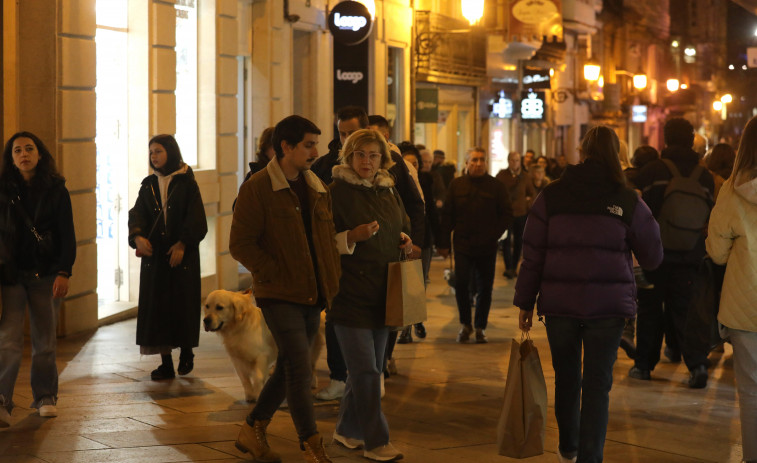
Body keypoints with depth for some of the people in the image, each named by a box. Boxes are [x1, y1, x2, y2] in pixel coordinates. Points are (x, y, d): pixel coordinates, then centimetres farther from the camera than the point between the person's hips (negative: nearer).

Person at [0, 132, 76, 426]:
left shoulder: (56, 190, 3)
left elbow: (67, 236, 0)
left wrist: (63, 272, -9)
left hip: (46, 275, 1)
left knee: (45, 341, 8)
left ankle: (45, 397, 22)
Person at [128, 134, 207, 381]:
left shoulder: (186, 183, -1)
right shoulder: (148, 185, 10)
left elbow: (196, 217, -7)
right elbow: (137, 213, -1)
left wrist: (182, 244, -16)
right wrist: (137, 236, -19)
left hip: (182, 252, -3)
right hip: (154, 254, 3)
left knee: (183, 303, 0)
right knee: (157, 307, -1)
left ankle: (186, 351, 23)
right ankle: (166, 364, 3)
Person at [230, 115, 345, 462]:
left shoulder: (318, 189, 12)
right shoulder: (257, 188, -9)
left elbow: (329, 238, 21)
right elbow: (240, 244, -11)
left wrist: (332, 279, 6)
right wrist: (278, 276, -16)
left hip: (312, 295, 7)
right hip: (279, 296, -7)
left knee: (288, 369, 13)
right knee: (300, 369, -12)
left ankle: (252, 431, 29)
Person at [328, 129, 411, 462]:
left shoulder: (389, 191, 13)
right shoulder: (337, 191, -8)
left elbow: (403, 229, 27)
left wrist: (405, 241, 5)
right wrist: (354, 236, -24)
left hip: (382, 293, 7)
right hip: (350, 293, -7)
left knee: (370, 368, 13)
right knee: (365, 371, -8)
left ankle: (347, 429, 27)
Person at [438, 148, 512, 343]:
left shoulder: (496, 186, 2)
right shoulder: (456, 185, 5)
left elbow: (507, 215, 6)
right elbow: (447, 215, 7)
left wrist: (494, 235, -5)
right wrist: (444, 243, 1)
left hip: (487, 247, 0)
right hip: (463, 245, 0)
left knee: (485, 287, 5)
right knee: (461, 284, -8)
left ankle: (480, 327, 18)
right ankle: (465, 325, 9)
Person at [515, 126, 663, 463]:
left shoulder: (552, 196, 0)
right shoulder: (628, 201, -3)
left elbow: (532, 254, 1)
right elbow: (652, 257, 5)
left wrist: (525, 302, 9)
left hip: (559, 302, 2)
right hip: (608, 305, -2)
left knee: (566, 377, 19)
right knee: (598, 384, 4)